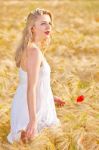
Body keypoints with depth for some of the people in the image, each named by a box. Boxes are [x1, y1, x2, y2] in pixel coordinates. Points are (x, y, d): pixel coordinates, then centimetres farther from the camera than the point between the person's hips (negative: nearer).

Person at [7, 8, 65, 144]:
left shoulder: (27, 48, 5)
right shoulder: (34, 52, -26)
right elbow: (31, 88, -30)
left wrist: (50, 97, 27)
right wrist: (33, 120, -31)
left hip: (24, 105, 11)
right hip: (33, 109, -11)